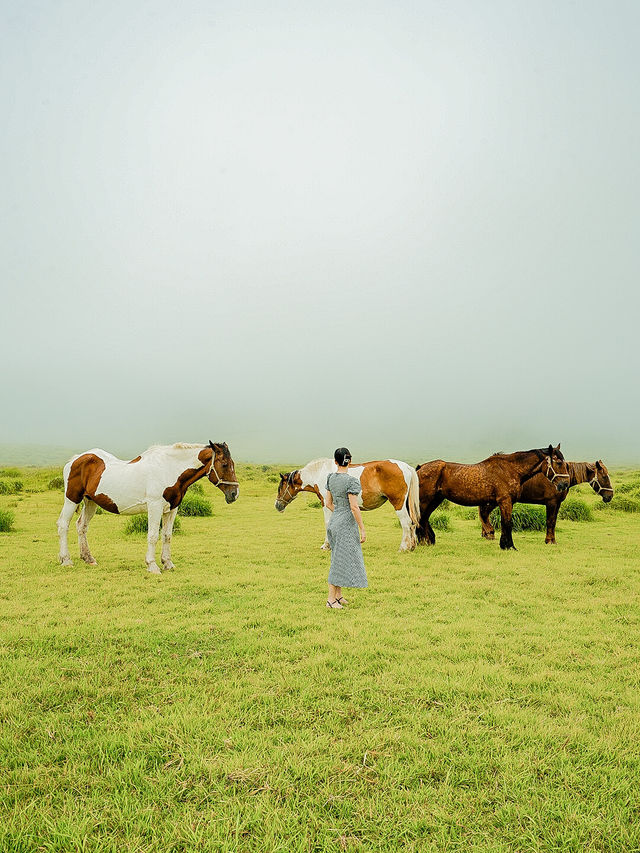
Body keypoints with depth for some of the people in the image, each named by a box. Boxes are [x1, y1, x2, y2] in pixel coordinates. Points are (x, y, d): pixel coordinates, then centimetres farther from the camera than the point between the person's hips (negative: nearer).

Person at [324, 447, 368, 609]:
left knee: (339, 559, 17)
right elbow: (354, 507, -20)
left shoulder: (331, 478, 5)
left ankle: (338, 596, 24)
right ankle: (331, 600, 4)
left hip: (333, 521, 8)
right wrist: (362, 529, -13)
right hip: (346, 525, -7)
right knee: (340, 560, -1)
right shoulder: (351, 481, -17)